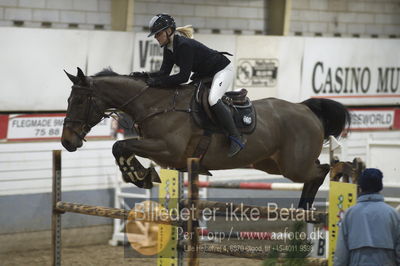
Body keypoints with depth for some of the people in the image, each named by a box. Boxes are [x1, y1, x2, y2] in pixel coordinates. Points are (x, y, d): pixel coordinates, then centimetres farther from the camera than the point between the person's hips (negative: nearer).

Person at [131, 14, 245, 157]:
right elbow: (164, 72, -3)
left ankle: (237, 138, -23)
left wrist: (158, 82, -36)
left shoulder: (184, 45, -31)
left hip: (223, 69, -11)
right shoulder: (168, 47, -2)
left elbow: (184, 76, -33)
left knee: (213, 100, -30)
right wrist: (145, 75, -19)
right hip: (203, 74, 11)